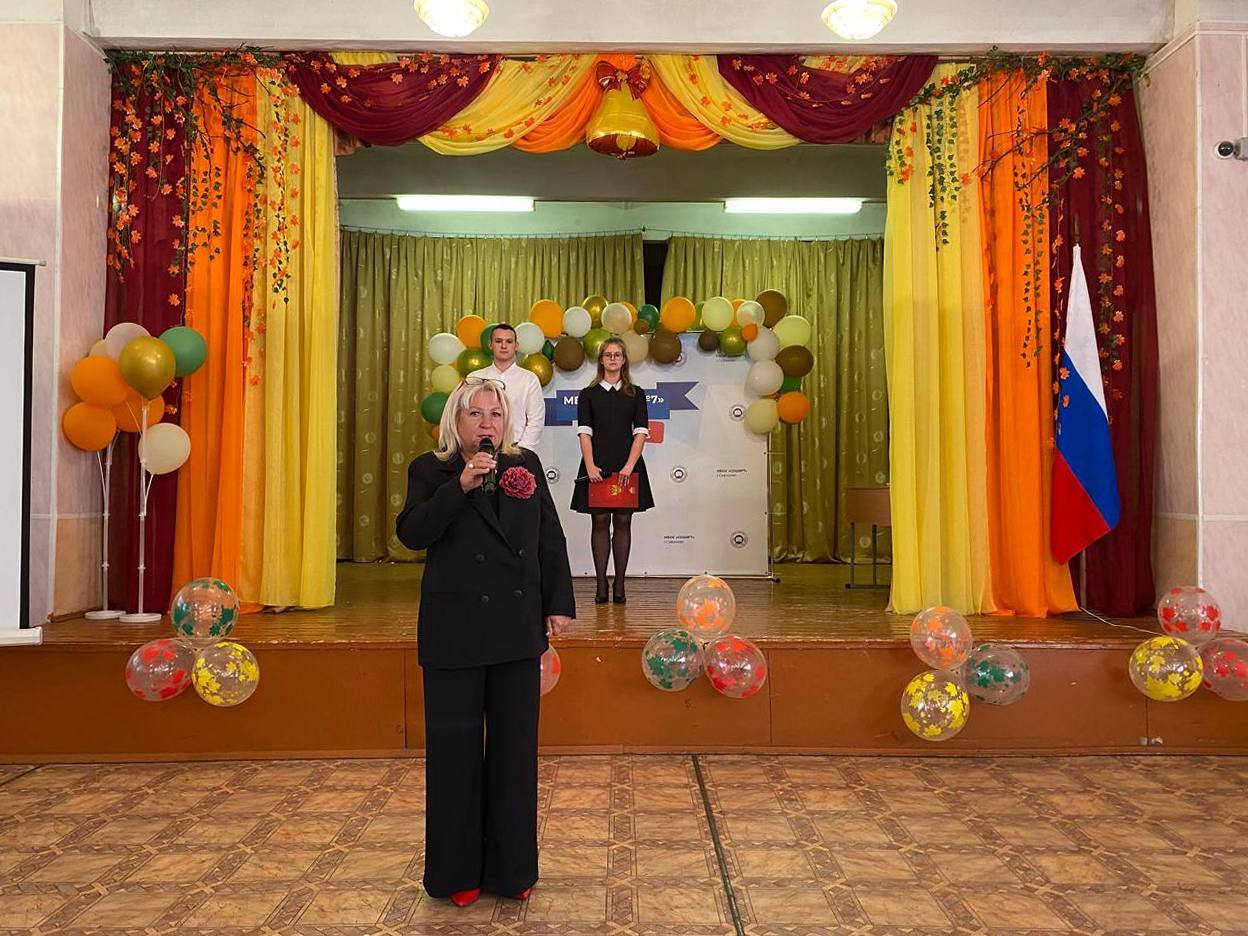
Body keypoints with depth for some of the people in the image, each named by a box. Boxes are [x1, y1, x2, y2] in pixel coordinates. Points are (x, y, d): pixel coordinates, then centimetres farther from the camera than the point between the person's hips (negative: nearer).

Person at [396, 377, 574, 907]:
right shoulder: (430, 471, 0)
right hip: (455, 633, -2)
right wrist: (461, 486, -22)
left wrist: (559, 604, 4)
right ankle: (457, 873, 19)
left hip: (518, 629, 3)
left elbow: (551, 540, 9)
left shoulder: (526, 465, 8)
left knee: (515, 746, 9)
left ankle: (511, 867, 23)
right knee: (455, 749, 5)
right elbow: (411, 533, -15)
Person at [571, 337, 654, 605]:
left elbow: (641, 432, 1)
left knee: (623, 522, 2)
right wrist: (590, 465, -13)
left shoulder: (636, 394, 9)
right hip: (597, 465, 0)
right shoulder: (589, 394, 8)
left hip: (627, 465, 1)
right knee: (600, 522, -1)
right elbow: (584, 432, 0)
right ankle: (601, 585, 2)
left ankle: (619, 585, 5)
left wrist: (630, 465, -12)